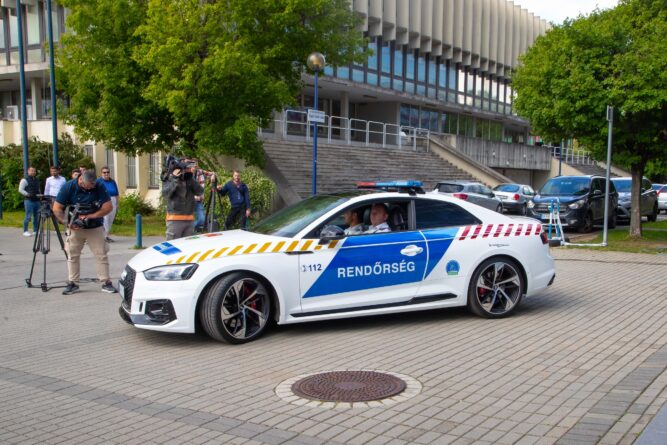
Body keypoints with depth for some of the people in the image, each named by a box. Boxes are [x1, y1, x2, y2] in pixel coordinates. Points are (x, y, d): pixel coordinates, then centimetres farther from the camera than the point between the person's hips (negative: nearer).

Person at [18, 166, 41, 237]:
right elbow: (20, 190, -7)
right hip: (29, 200, -7)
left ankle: (35, 231, 15)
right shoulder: (25, 180, -2)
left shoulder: (37, 180, 20)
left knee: (37, 216, 7)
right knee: (28, 216, -8)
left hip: (36, 200, 7)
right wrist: (28, 194, -17)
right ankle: (25, 231, -1)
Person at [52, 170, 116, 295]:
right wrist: (67, 223, -22)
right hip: (75, 228, 1)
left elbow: (108, 207, -14)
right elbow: (56, 208, -10)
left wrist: (90, 216, -22)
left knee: (101, 255, -2)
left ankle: (106, 283, 3)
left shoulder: (99, 187, -13)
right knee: (72, 256, 5)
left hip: (95, 228, 0)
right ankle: (72, 283, 14)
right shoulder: (68, 187, -13)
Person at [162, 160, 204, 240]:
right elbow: (165, 194, -14)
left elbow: (200, 191, -2)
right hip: (175, 219, -4)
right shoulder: (169, 179, 0)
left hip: (190, 220, 5)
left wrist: (191, 178, -10)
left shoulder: (190, 179, 11)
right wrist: (174, 179, -18)